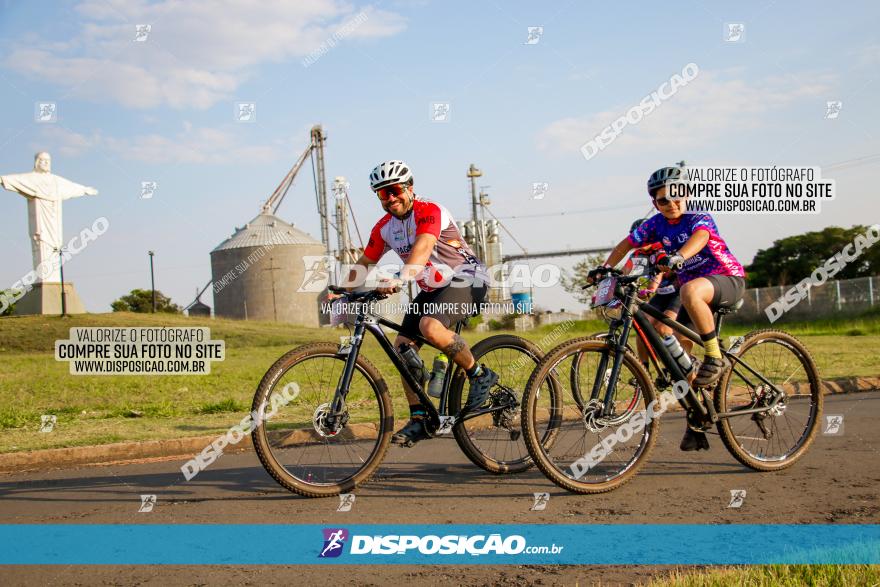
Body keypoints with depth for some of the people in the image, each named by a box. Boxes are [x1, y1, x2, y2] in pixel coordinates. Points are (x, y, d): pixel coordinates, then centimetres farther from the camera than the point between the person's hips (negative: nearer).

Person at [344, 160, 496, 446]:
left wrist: (400, 279, -54)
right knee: (402, 346, -4)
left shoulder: (428, 211, -21)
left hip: (467, 280, -8)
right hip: (432, 289, 8)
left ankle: (480, 375, -13)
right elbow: (363, 264, 11)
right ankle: (420, 419, 5)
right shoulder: (384, 228, 1)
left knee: (431, 327, -34)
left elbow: (422, 248, -39)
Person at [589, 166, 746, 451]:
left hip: (729, 280, -7)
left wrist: (677, 257, -56)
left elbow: (699, 237, -37)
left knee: (690, 291, -40)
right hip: (693, 284, 7)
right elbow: (626, 244, 6)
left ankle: (716, 358, -25)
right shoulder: (656, 224, 1)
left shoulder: (699, 218, -15)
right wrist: (604, 267, -8)